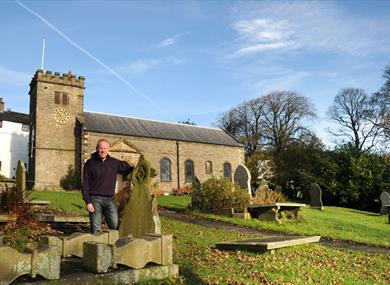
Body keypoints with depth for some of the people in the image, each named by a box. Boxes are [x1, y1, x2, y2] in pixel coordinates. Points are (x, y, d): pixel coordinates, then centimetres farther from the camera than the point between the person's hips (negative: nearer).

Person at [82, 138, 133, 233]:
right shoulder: (90, 163, 2)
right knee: (96, 230, 2)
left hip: (110, 199, 2)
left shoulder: (114, 162, 10)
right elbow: (85, 184, 0)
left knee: (116, 226, -3)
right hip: (95, 199, -2)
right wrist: (88, 202, -8)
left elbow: (129, 169, 19)